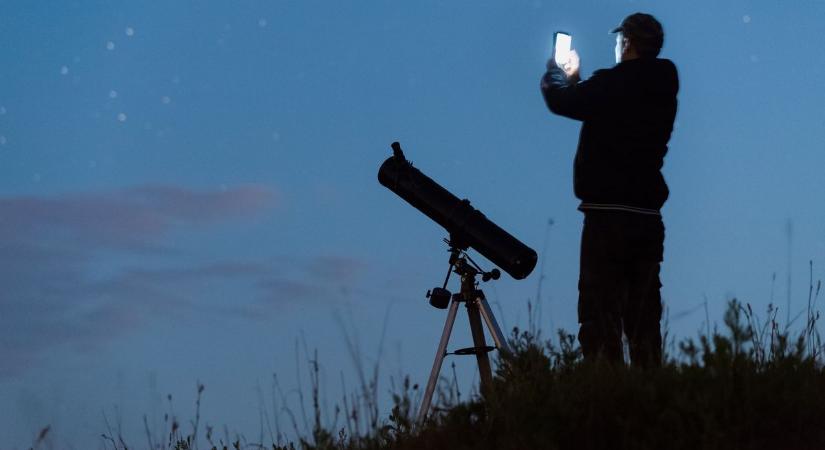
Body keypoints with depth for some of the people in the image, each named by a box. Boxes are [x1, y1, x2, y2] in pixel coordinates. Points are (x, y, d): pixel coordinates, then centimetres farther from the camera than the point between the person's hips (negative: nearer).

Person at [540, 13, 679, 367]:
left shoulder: (612, 85, -12)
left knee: (601, 317, -6)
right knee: (643, 321, 9)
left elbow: (559, 100, -2)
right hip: (648, 218, 7)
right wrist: (574, 78, 36)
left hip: (607, 218, -7)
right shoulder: (662, 92, 10)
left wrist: (558, 71, 19)